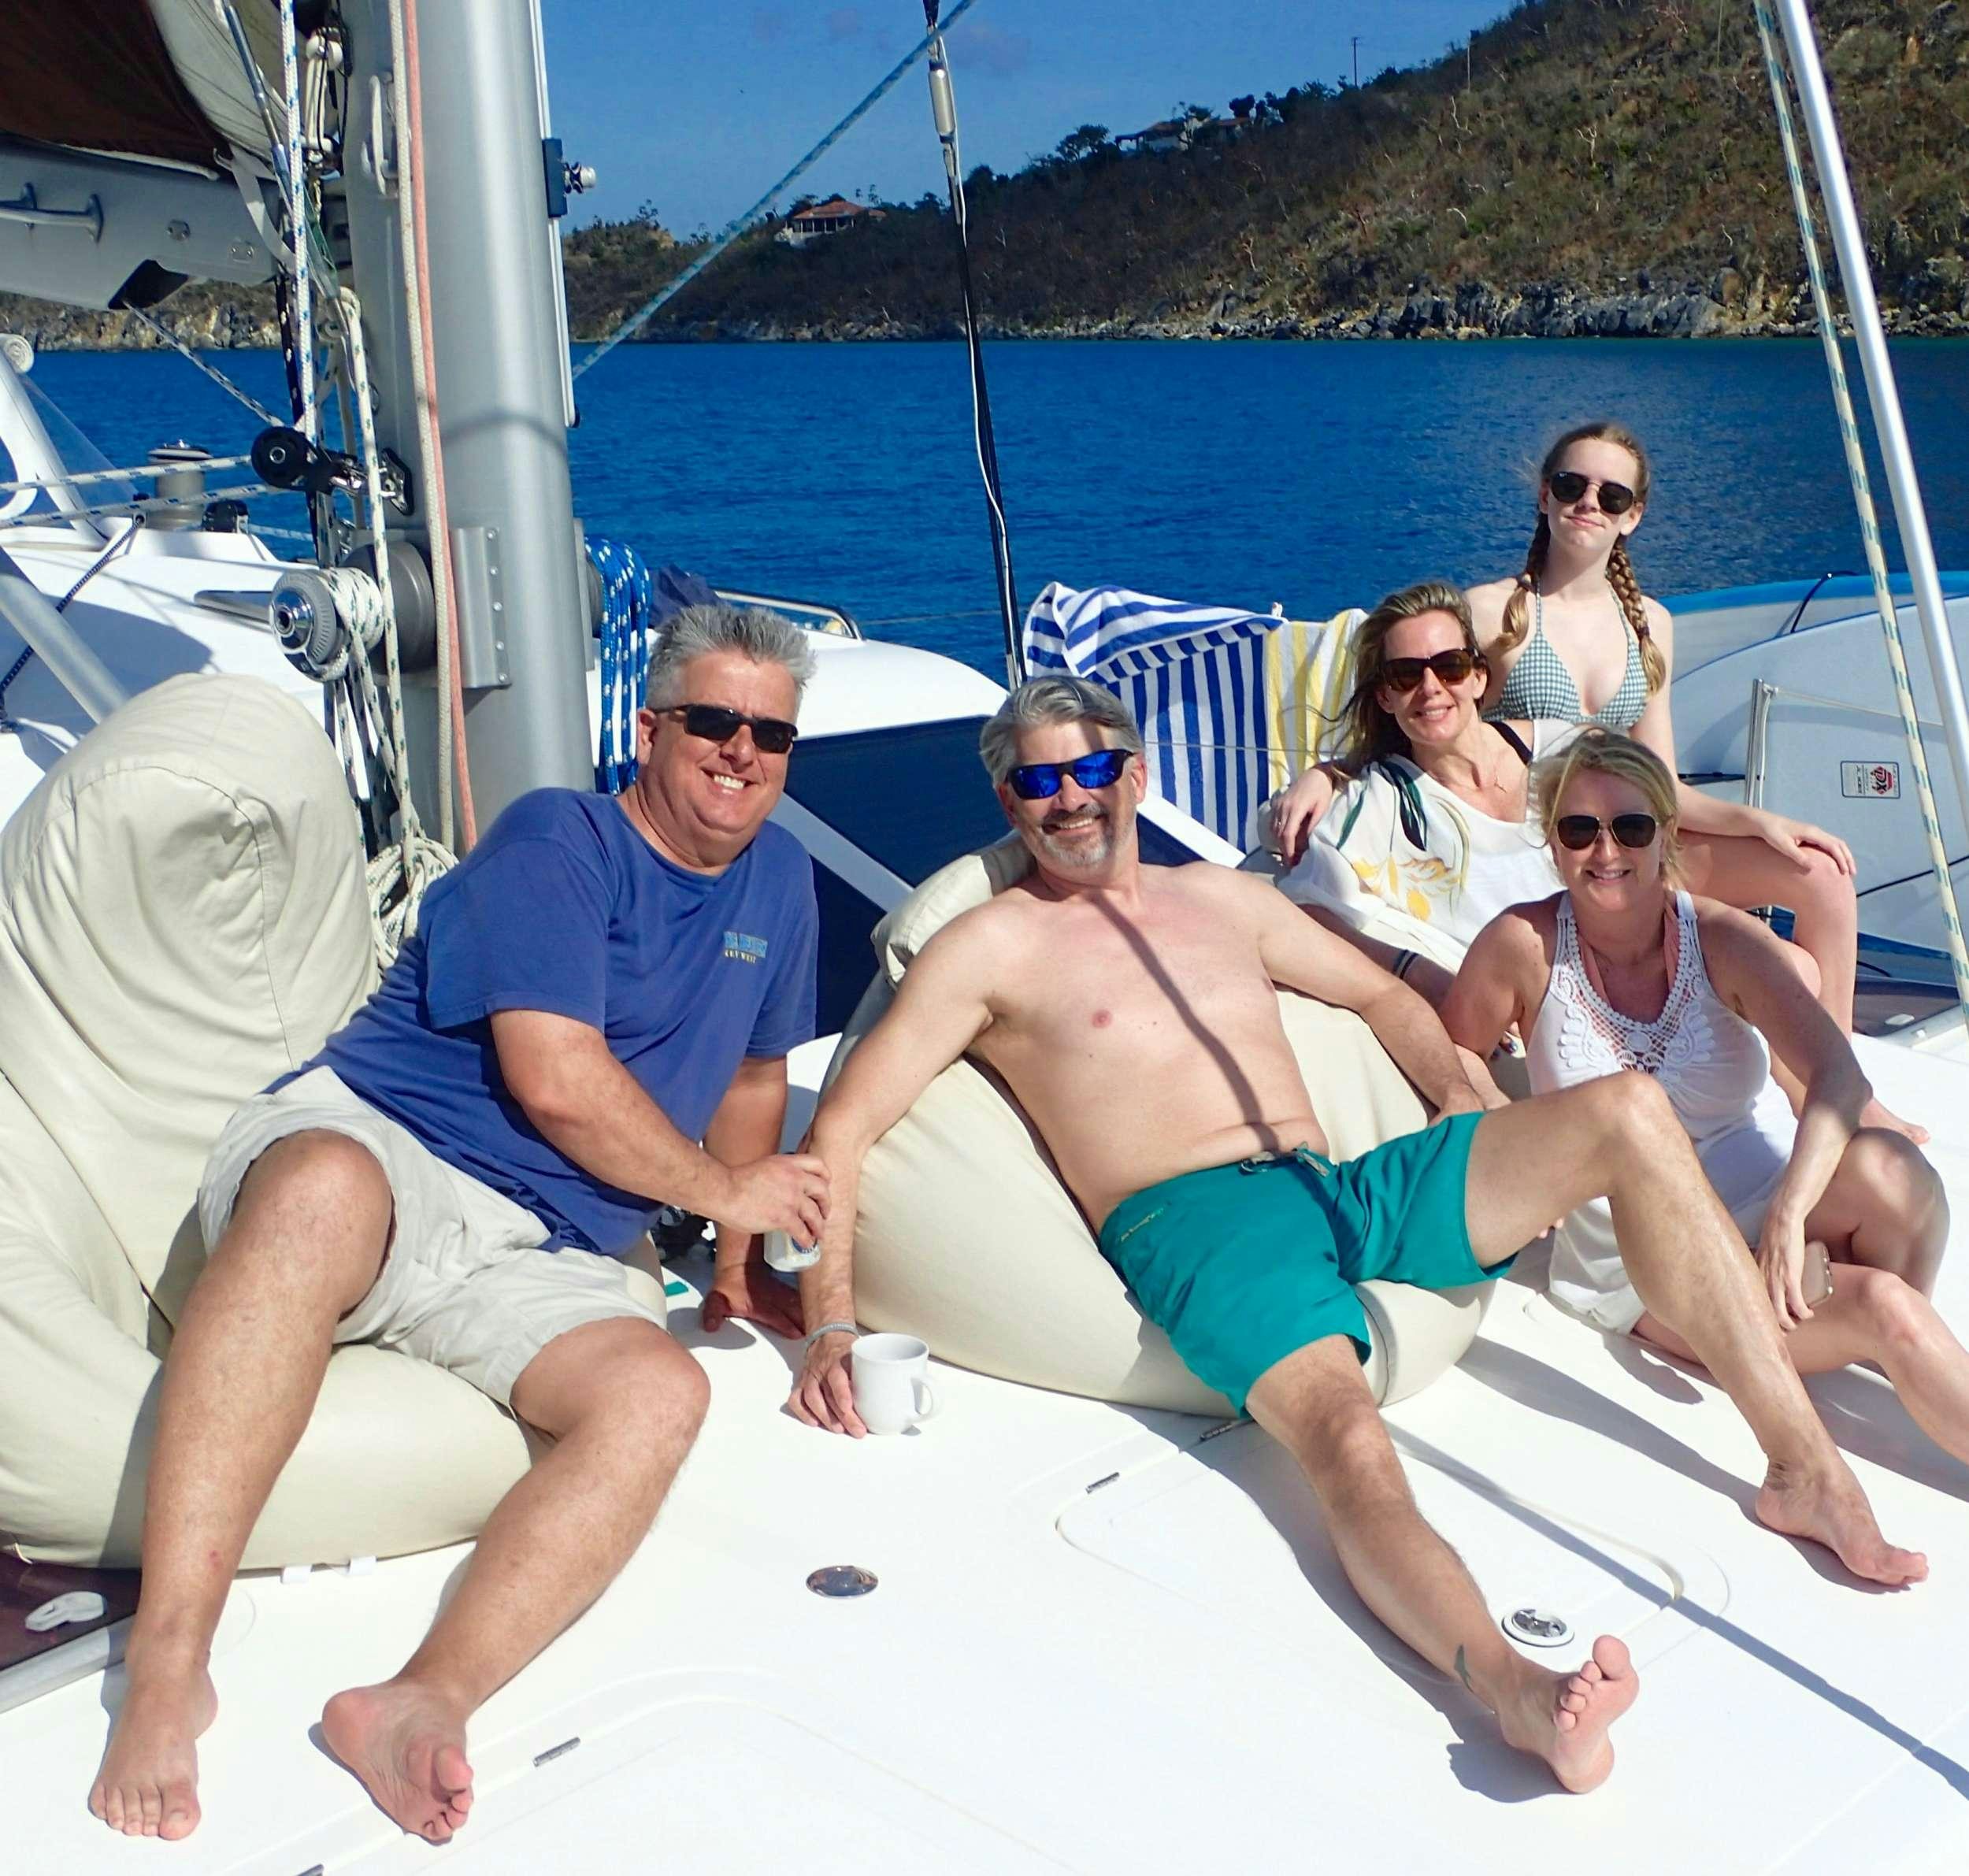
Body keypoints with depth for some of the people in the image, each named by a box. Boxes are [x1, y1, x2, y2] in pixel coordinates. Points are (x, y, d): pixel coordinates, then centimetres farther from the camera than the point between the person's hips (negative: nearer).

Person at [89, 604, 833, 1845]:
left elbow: (756, 1072, 32)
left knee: (660, 1391, -28)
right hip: (363, 1144, -5)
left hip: (534, 1264, 6)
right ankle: (168, 1664, -44)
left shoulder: (778, 877, 19)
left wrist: (739, 1260, 30)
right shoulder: (558, 840, -3)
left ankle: (425, 1703, -43)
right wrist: (724, 1188, -1)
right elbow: (557, 1081, -14)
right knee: (325, 1187, -42)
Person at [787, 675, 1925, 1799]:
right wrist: (830, 1326, -12)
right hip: (1196, 1228, -6)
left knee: (1629, 1115, -12)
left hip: (1348, 1195, 6)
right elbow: (843, 1127, 0)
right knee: (1345, 1437, -36)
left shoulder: (1222, 898, 22)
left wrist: (1471, 1116, 14)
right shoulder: (993, 947, 6)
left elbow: (1384, 995, 32)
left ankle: (1805, 1466, -13)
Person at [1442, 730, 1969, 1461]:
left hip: (1774, 1213, 2)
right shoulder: (1525, 946, -11)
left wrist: (1788, 1215, -36)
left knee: (1887, 1166, -32)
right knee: (1884, 1309, -26)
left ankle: (1901, 1353, -8)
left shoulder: (1721, 940, -9)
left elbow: (1840, 1076, -21)